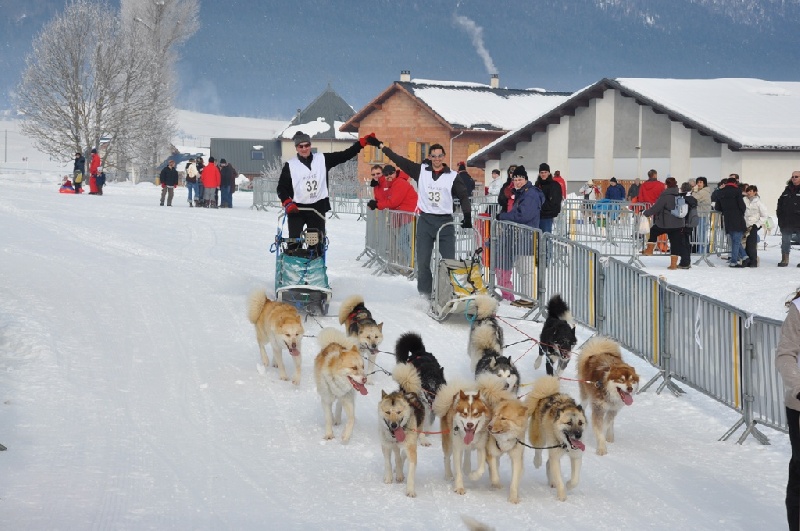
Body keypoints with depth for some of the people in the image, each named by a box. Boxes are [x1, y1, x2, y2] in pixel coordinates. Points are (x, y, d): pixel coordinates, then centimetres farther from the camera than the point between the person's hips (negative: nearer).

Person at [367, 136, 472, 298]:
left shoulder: (452, 176, 2)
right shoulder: (421, 171, 5)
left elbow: (463, 196, 3)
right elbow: (399, 160, 7)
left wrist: (467, 217, -10)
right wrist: (380, 145, 7)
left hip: (445, 222, -1)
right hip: (425, 221, 2)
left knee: (449, 261, -4)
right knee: (423, 261, 3)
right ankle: (424, 294, 10)